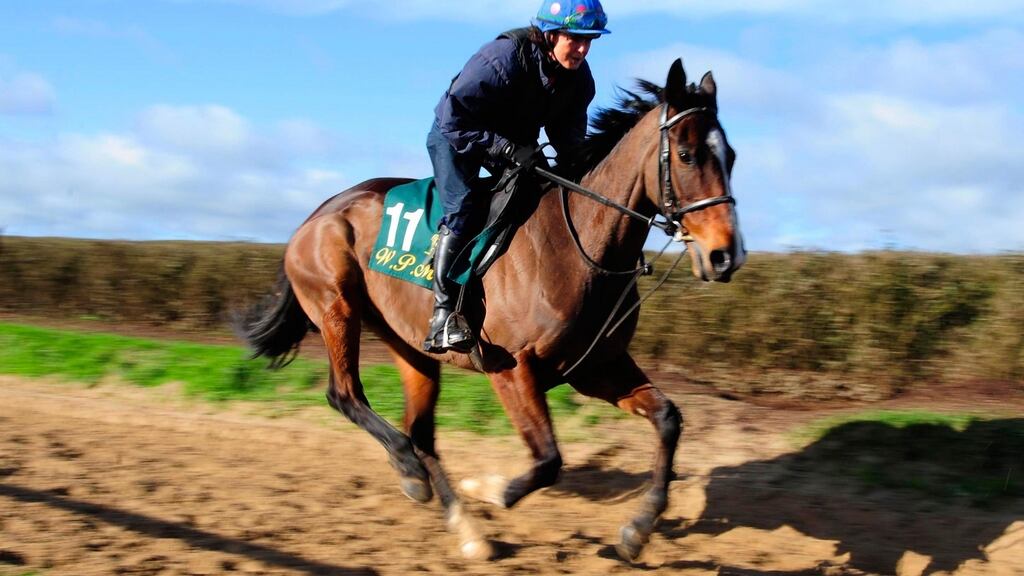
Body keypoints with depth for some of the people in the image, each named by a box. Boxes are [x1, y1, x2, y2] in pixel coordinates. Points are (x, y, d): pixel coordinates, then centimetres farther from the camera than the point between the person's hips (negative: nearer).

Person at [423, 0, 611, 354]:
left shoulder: (579, 77, -13)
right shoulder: (502, 58, -33)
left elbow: (568, 132, 1)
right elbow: (454, 120, -33)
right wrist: (509, 150, -39)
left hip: (517, 143, 7)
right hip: (456, 137, -7)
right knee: (463, 208, -26)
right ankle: (443, 314, -26)